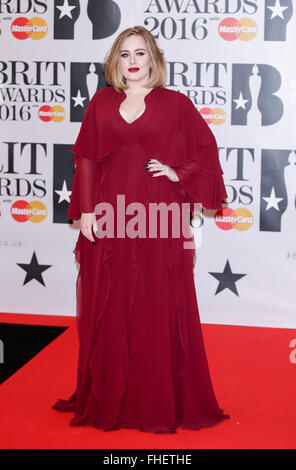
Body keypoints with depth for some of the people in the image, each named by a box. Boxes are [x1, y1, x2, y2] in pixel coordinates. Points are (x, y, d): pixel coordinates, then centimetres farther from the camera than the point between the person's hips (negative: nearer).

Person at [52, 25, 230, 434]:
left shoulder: (175, 103, 5)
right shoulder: (101, 103, 9)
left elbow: (207, 150, 10)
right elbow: (85, 159, 8)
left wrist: (178, 174, -4)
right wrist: (85, 210, 0)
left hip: (157, 219, -2)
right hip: (109, 219, 2)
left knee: (159, 310, 1)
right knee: (108, 311, 6)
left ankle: (162, 401, 12)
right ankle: (108, 398, 18)